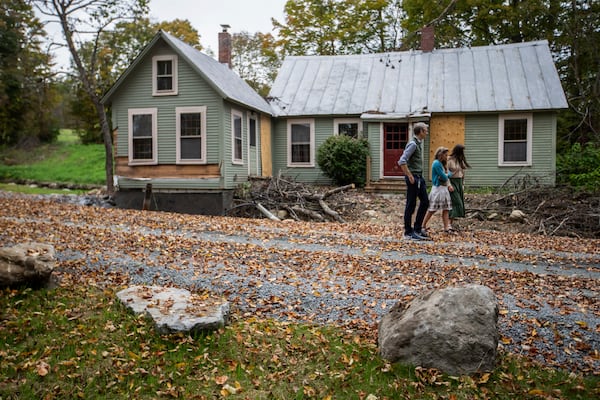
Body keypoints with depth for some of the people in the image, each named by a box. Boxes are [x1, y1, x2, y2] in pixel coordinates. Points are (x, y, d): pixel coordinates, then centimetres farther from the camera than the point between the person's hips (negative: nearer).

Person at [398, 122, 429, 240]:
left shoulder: (419, 143, 13)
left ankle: (417, 229, 21)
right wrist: (410, 176, -20)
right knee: (411, 205, -2)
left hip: (419, 177, 10)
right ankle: (408, 232, 8)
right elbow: (402, 161, -25)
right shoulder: (413, 144, -16)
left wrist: (419, 176, 17)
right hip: (413, 177, -10)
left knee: (425, 202, 12)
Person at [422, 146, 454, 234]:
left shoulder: (441, 164, 16)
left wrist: (449, 185, -1)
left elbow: (446, 177, 15)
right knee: (432, 209, -3)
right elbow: (443, 177, -15)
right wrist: (449, 174, 5)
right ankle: (423, 226, 8)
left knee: (446, 209, 5)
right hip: (438, 189, -9)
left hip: (444, 189, 9)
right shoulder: (436, 163, -13)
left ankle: (447, 227, 5)